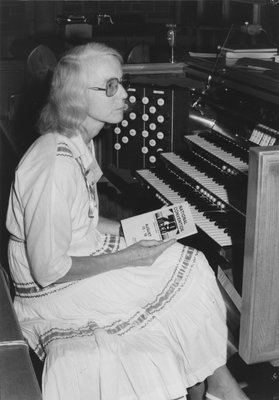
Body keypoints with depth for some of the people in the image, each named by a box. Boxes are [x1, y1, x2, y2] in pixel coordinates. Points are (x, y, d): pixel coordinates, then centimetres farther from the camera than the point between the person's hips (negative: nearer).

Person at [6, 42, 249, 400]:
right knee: (190, 277, -9)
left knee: (188, 261, -1)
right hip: (55, 293, -9)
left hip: (85, 256, 9)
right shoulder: (56, 166, -29)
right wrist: (127, 257, -18)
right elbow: (48, 270, -26)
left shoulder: (78, 143, 2)